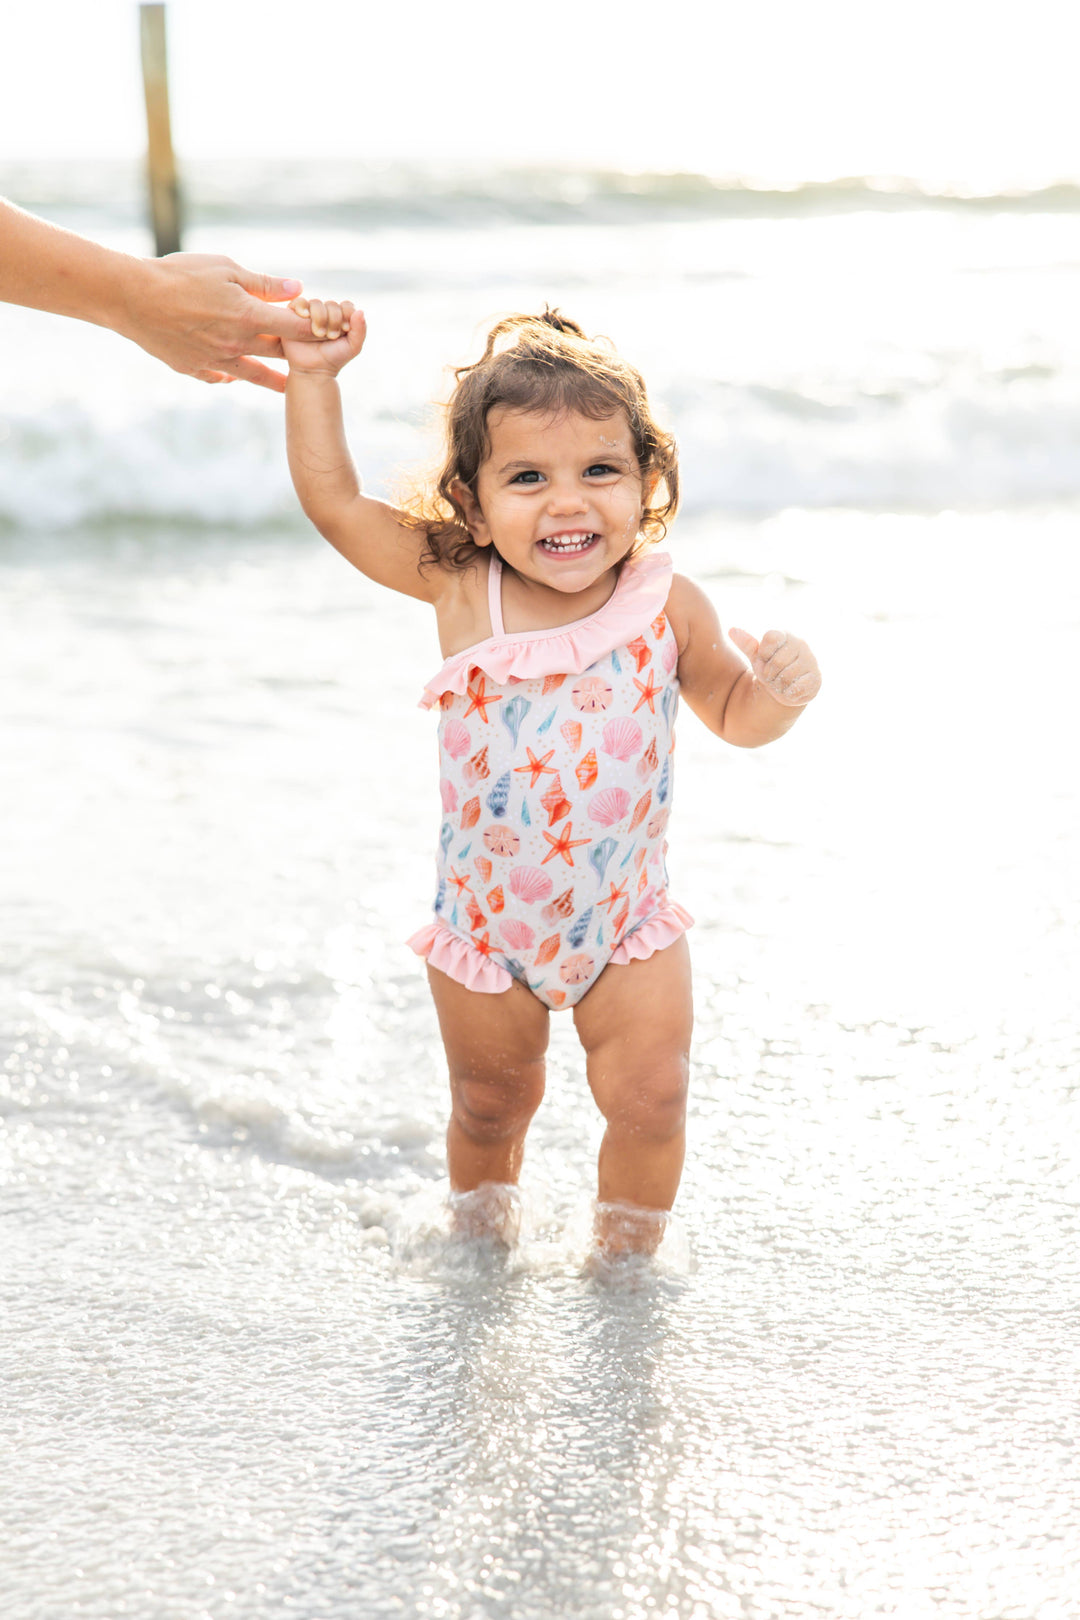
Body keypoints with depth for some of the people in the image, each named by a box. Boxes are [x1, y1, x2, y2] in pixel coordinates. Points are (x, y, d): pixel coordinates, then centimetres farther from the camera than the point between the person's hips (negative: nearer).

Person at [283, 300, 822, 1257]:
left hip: (628, 921, 0)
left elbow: (734, 716, 2)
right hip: (485, 919, 0)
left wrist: (782, 686, -19)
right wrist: (314, 377, -15)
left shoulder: (668, 606, -13)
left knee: (650, 1100, 0)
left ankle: (624, 1262, 25)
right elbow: (334, 502, -10)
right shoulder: (458, 588, -14)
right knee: (489, 1107, 16)